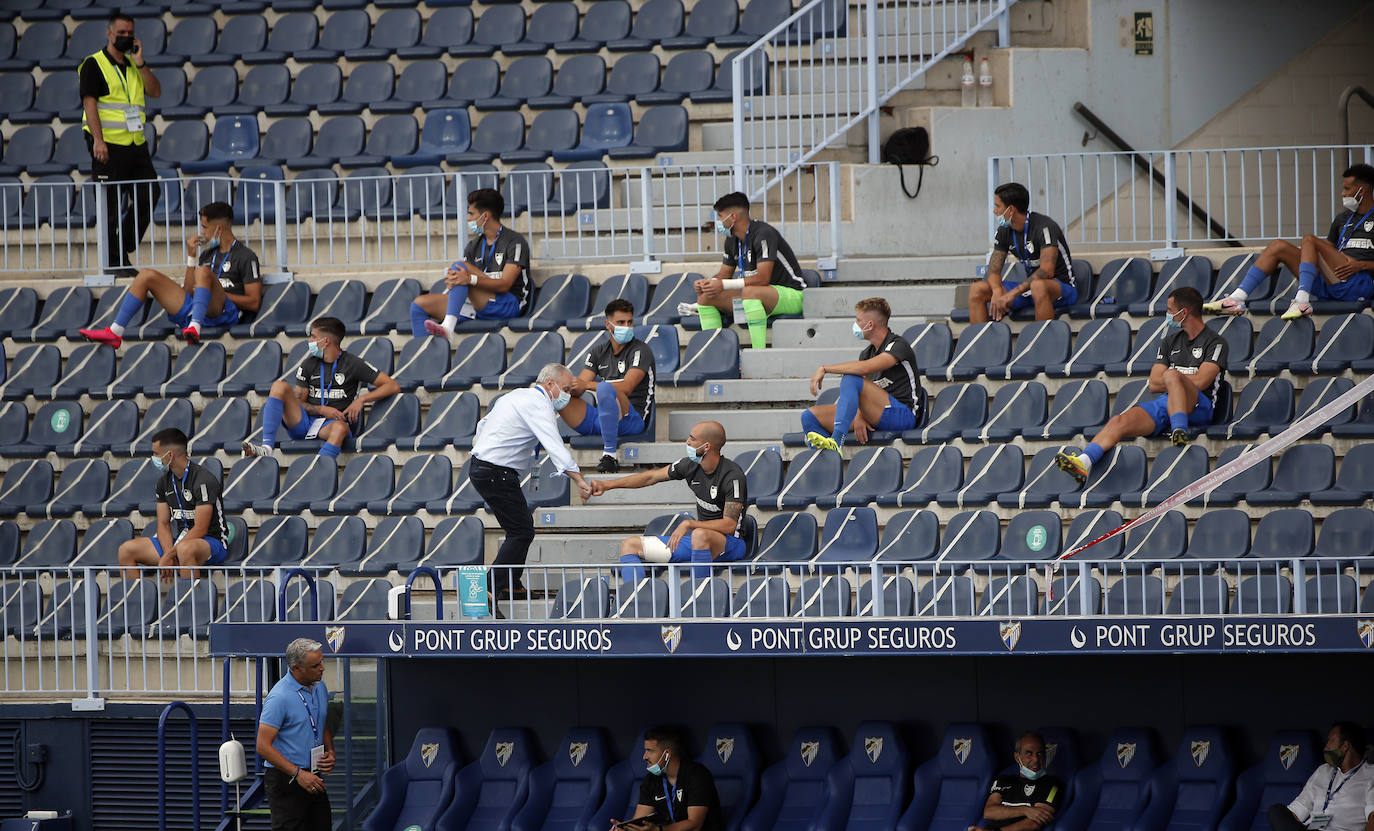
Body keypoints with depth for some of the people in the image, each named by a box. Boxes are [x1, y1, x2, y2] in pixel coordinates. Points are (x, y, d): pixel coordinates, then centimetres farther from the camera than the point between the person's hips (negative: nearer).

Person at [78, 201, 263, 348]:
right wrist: (191, 257, 13)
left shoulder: (245, 256, 3)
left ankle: (196, 327, -52)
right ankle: (115, 333, -8)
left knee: (203, 272, -34)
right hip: (192, 310, 8)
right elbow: (188, 291, 20)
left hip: (226, 313, -8)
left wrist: (218, 294, -8)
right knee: (147, 275, 4)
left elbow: (254, 302, -5)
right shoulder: (208, 254, 26)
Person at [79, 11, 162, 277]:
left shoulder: (133, 65, 18)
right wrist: (98, 140, -20)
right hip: (109, 145, -7)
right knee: (111, 204, -4)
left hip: (136, 144, 7)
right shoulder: (94, 65, -2)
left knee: (150, 193, 2)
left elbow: (155, 91, 8)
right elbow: (89, 102, -10)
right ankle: (113, 261, 1)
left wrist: (140, 63, -3)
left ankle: (124, 247, 14)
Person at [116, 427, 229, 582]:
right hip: (182, 540, 8)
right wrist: (168, 554, -13)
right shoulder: (164, 482, 9)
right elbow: (164, 524, 8)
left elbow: (200, 530, -20)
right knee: (126, 550, -6)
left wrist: (169, 556, -21)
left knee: (185, 549, -43)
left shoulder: (204, 480, -16)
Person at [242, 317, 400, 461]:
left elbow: (393, 386, 1)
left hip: (333, 423, -4)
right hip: (304, 423, 4)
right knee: (280, 386, -17)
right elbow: (298, 401, 11)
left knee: (340, 428, -41)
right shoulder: (309, 364, 13)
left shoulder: (352, 364, 3)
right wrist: (322, 410, -7)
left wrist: (362, 399, -11)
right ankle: (267, 448, -31)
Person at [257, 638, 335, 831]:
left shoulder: (319, 688, 8)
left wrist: (330, 753, 3)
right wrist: (298, 774, -22)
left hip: (314, 779, 8)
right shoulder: (280, 697, -18)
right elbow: (263, 747, -19)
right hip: (285, 779, -8)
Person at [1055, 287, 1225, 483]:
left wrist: (1170, 378, 4)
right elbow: (1154, 384, 18)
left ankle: (1180, 432, -48)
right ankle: (1084, 462, -40)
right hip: (1165, 402, 6)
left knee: (1171, 376, -37)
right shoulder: (1170, 341, 25)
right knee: (1119, 421, -21)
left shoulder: (1215, 342, 5)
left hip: (1199, 408, -6)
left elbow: (1200, 382, -9)